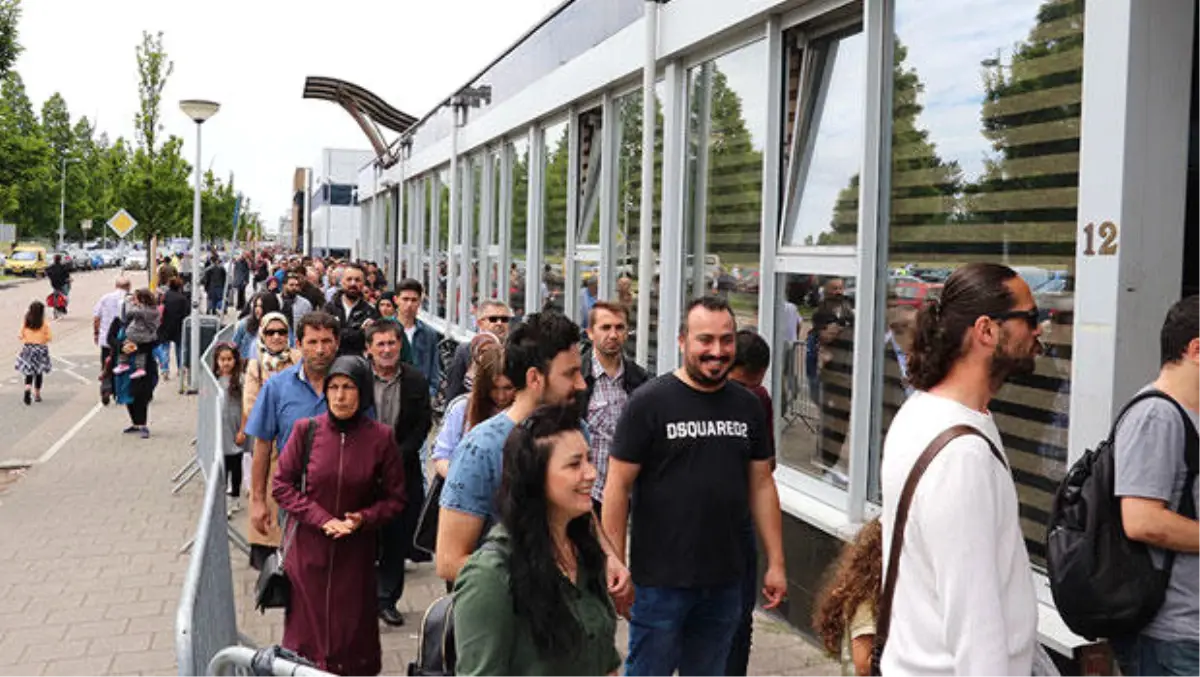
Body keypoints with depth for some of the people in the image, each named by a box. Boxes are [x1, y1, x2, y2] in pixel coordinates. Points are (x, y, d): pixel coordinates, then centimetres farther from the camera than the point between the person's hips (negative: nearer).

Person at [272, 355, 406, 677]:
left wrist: (364, 518, -17)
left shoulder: (380, 437, -7)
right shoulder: (306, 430, -5)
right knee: (307, 628, 10)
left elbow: (395, 498, 0)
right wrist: (320, 518, -12)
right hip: (308, 548, 0)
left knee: (353, 629, 7)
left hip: (356, 552, 0)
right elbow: (281, 484, -1)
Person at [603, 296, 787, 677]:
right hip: (660, 582, -4)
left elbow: (761, 485, 11)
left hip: (726, 582, 5)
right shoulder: (649, 402, -8)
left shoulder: (747, 406, 7)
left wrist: (776, 563, 8)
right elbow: (618, 486, -9)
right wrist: (615, 565, -12)